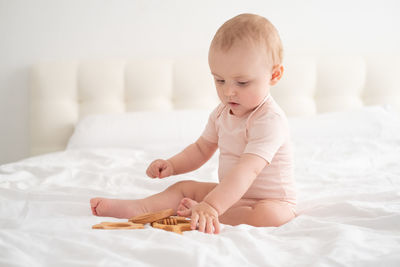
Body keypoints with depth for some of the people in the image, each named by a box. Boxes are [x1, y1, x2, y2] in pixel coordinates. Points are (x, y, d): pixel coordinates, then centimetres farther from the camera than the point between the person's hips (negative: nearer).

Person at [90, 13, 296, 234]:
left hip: (273, 201, -8)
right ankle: (140, 208, -21)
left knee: (268, 216, -39)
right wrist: (171, 165, -2)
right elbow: (202, 149, 18)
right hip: (229, 194, 8)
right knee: (186, 187, 0)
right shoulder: (221, 113, 3)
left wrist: (211, 206, -51)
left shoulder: (270, 120, -27)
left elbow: (247, 169, -40)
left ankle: (199, 212, -35)